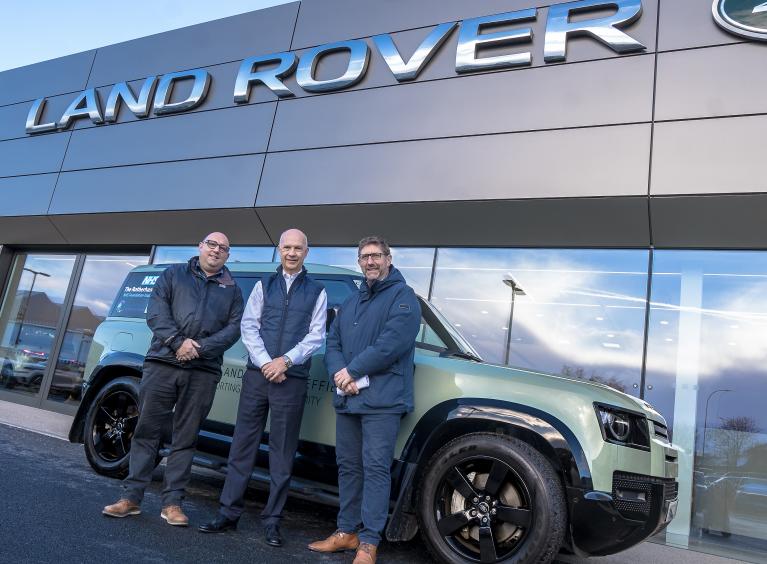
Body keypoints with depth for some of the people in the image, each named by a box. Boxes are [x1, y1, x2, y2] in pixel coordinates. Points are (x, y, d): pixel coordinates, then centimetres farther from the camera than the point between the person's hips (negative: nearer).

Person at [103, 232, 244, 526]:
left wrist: (201, 347, -12)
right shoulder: (173, 274, 11)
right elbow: (155, 312, 0)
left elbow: (235, 327, 2)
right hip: (162, 364, 0)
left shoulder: (232, 289, 14)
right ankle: (131, 497, 14)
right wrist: (178, 342, -15)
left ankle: (172, 502, 13)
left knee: (185, 438, 5)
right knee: (147, 430, 4)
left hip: (203, 372, 1)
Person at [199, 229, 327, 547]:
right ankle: (228, 513, 16)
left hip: (292, 379, -1)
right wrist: (265, 363, -10)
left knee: (282, 452, 4)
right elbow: (248, 326, 3)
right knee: (243, 445, 6)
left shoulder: (316, 292, 7)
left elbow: (316, 336, 0)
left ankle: (272, 520, 13)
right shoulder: (264, 286, 11)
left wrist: (286, 360, -13)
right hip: (257, 374, 2)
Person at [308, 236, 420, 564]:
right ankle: (347, 532, 25)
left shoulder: (402, 297, -3)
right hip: (347, 399, 7)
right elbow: (332, 343, 13)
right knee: (348, 466, 13)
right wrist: (339, 373, -7)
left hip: (382, 401, -7)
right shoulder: (350, 303, 20)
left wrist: (352, 370, -13)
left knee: (375, 469, -4)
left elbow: (392, 343, -17)